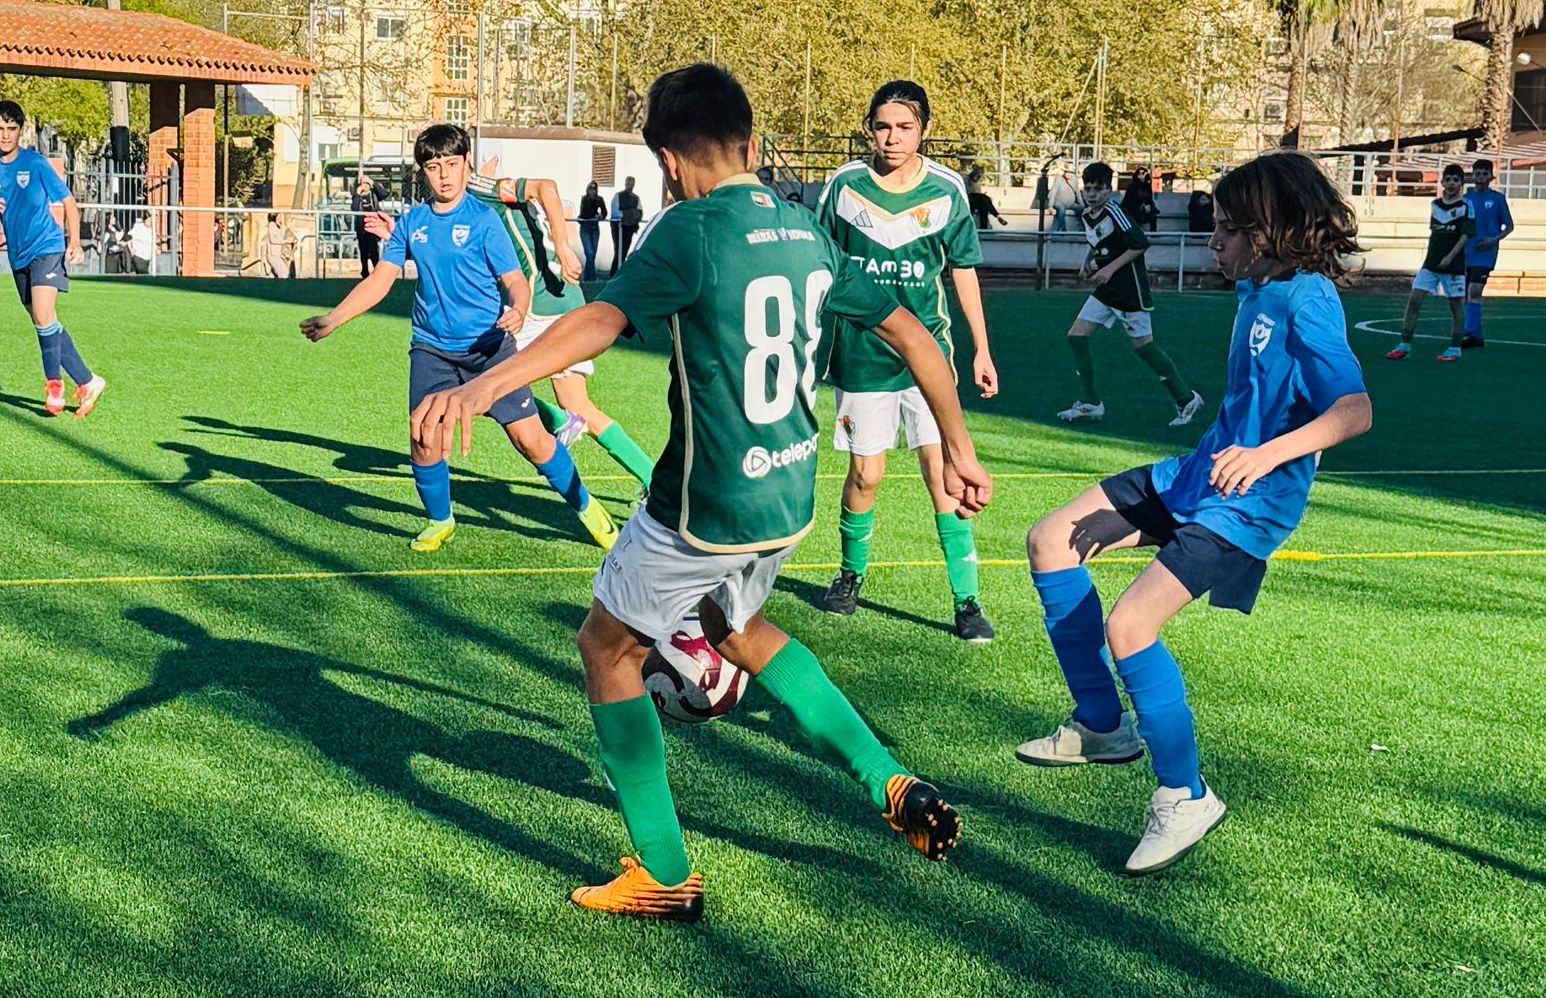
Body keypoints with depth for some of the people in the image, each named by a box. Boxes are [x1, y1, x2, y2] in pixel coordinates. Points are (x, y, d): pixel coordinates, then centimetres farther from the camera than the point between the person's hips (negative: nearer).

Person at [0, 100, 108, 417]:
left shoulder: (35, 162, -6)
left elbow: (69, 201, -2)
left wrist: (74, 242, -12)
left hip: (47, 248, -6)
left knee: (43, 316, -20)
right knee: (45, 325, 6)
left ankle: (54, 383, -3)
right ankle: (87, 382, 14)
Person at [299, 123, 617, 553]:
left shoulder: (483, 219, -6)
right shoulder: (411, 222, 6)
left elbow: (515, 281, -9)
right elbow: (380, 280, 9)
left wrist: (517, 311, -31)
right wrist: (332, 320, 1)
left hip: (488, 346, -3)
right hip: (432, 349, 3)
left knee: (529, 437, -8)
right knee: (424, 441, -6)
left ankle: (585, 506, 12)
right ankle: (440, 522, 20)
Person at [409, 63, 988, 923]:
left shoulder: (690, 231, -15)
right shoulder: (805, 232, 6)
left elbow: (601, 321, -33)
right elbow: (912, 334, 11)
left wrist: (484, 386, -45)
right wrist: (961, 450, 20)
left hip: (706, 509, -7)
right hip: (790, 498, 7)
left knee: (608, 648, 15)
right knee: (739, 628, 33)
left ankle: (668, 877, 18)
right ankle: (894, 787, 24)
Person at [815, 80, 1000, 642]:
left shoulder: (946, 190, -2)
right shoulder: (844, 185, -4)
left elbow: (963, 270, 8)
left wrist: (982, 349, 8)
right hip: (860, 353, 0)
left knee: (942, 470, -9)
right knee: (865, 474, 5)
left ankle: (967, 599, -4)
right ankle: (851, 573, 31)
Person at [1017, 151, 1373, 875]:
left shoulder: (1306, 302, -19)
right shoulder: (1258, 292, 8)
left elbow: (1354, 410, -30)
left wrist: (1266, 455, -40)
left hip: (1248, 503, -10)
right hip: (1197, 476, 10)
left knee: (1129, 625, -23)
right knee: (1050, 542, 9)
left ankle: (1186, 798, -6)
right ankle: (1102, 726, 17)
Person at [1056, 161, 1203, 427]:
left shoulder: (1114, 212, -17)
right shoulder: (1087, 216, 9)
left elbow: (1140, 243, -24)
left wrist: (1110, 268, -22)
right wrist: (1090, 263, 5)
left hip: (1130, 291, -9)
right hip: (1106, 292, 9)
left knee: (1143, 345, -1)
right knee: (1076, 335, 0)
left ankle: (1186, 398, 14)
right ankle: (1090, 403, 7)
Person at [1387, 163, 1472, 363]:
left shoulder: (1465, 206, -5)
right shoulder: (1435, 205, 10)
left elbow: (1465, 235, -11)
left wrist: (1450, 257, -19)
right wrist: (1431, 255, 16)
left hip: (1454, 264, -5)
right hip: (1431, 262, 5)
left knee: (1455, 303, 3)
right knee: (1414, 299, -4)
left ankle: (1455, 348, 12)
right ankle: (1405, 345, -1)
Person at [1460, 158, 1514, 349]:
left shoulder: (1498, 199, 1)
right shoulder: (1466, 199, 9)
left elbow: (1509, 226, 6)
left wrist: (1495, 239, -11)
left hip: (1485, 253, -4)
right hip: (1466, 253, 4)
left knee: (1474, 291, -18)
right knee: (1467, 295, 5)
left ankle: (1469, 334, -23)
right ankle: (1477, 336, 14)